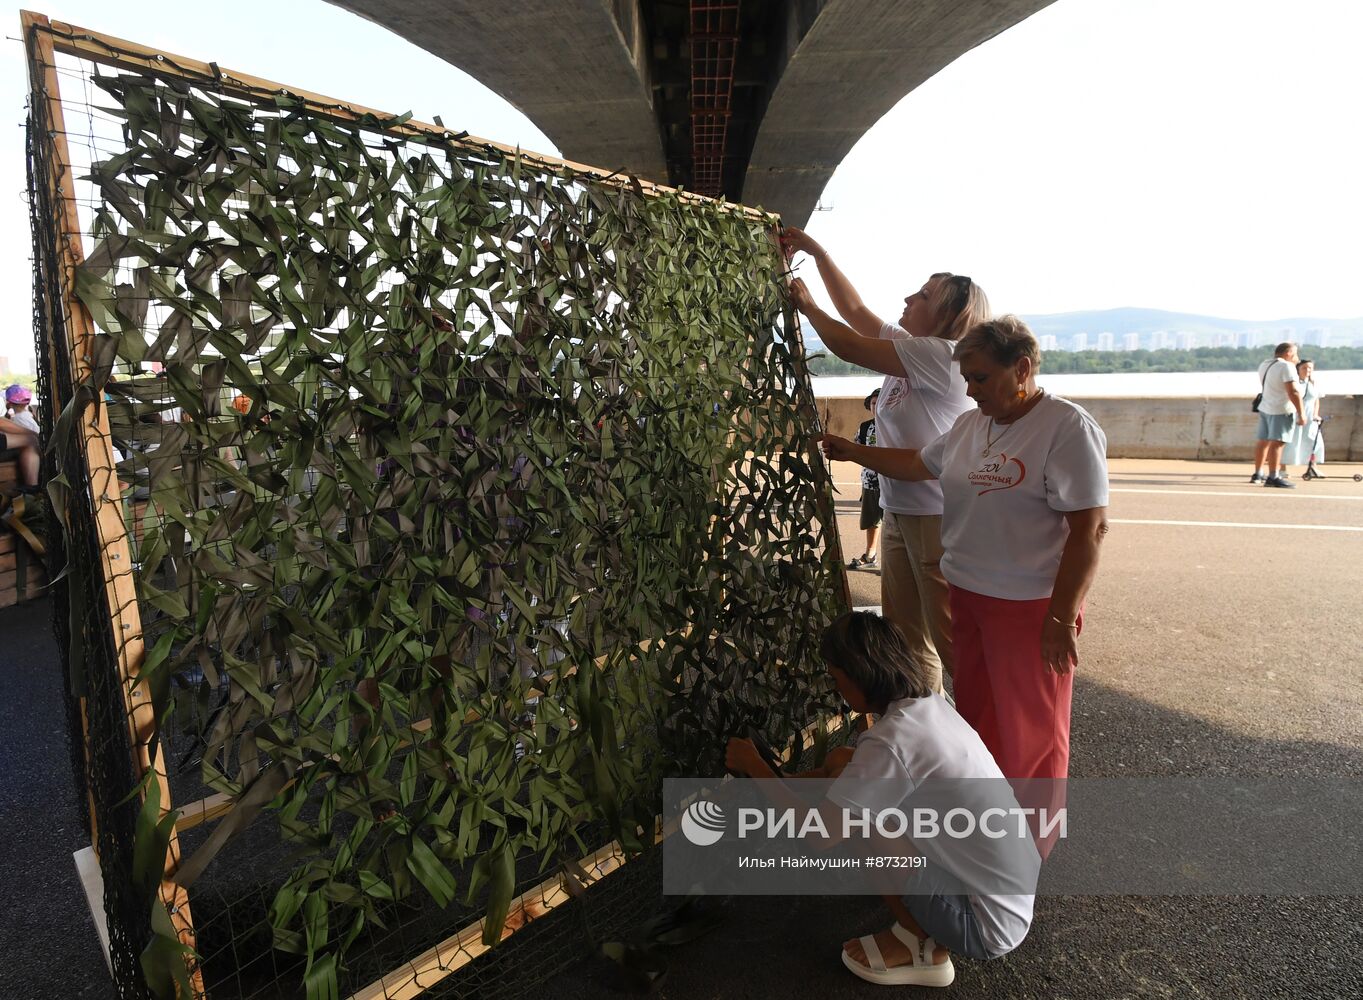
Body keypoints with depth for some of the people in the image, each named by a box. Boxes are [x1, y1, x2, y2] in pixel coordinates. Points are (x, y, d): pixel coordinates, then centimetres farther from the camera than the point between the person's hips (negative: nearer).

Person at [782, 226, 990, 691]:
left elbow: (850, 348, -15)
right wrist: (815, 250, 15)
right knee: (906, 636, 16)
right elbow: (855, 310, 17)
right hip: (898, 513, 10)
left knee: (950, 641, -2)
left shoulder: (942, 356, -16)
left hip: (937, 518, -10)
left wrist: (807, 306, 0)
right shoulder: (911, 348, 11)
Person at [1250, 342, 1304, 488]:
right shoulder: (1286, 366, -13)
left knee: (1263, 441, 14)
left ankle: (1258, 474, 21)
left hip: (1265, 408, 9)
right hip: (1281, 410, -9)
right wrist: (1301, 413, -18)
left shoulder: (1264, 365, 14)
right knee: (1276, 443, -14)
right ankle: (1273, 477, -19)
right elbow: (1293, 391, -20)